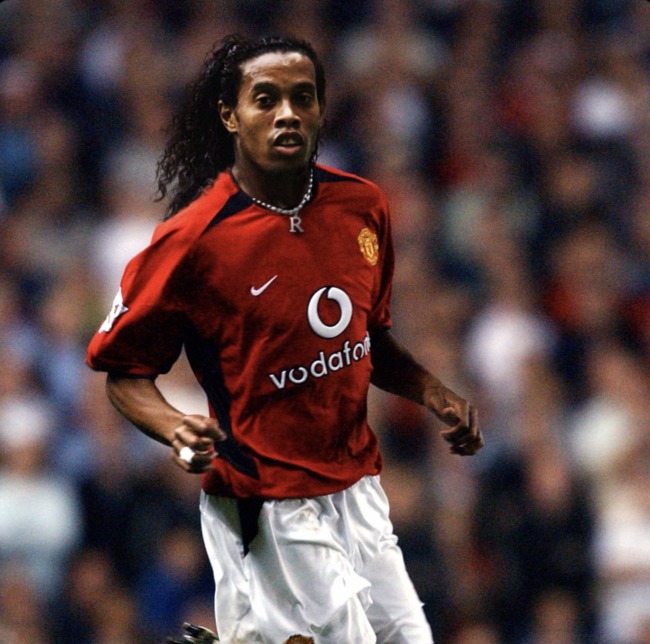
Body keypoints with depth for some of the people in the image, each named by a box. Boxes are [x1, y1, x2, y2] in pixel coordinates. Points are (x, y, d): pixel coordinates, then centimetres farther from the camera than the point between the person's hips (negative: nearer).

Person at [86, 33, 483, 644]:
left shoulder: (362, 205, 3)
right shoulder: (191, 238, -16)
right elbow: (124, 369, -8)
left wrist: (435, 395, 4)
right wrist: (176, 429, -25)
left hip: (358, 491, 7)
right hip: (268, 510, -7)